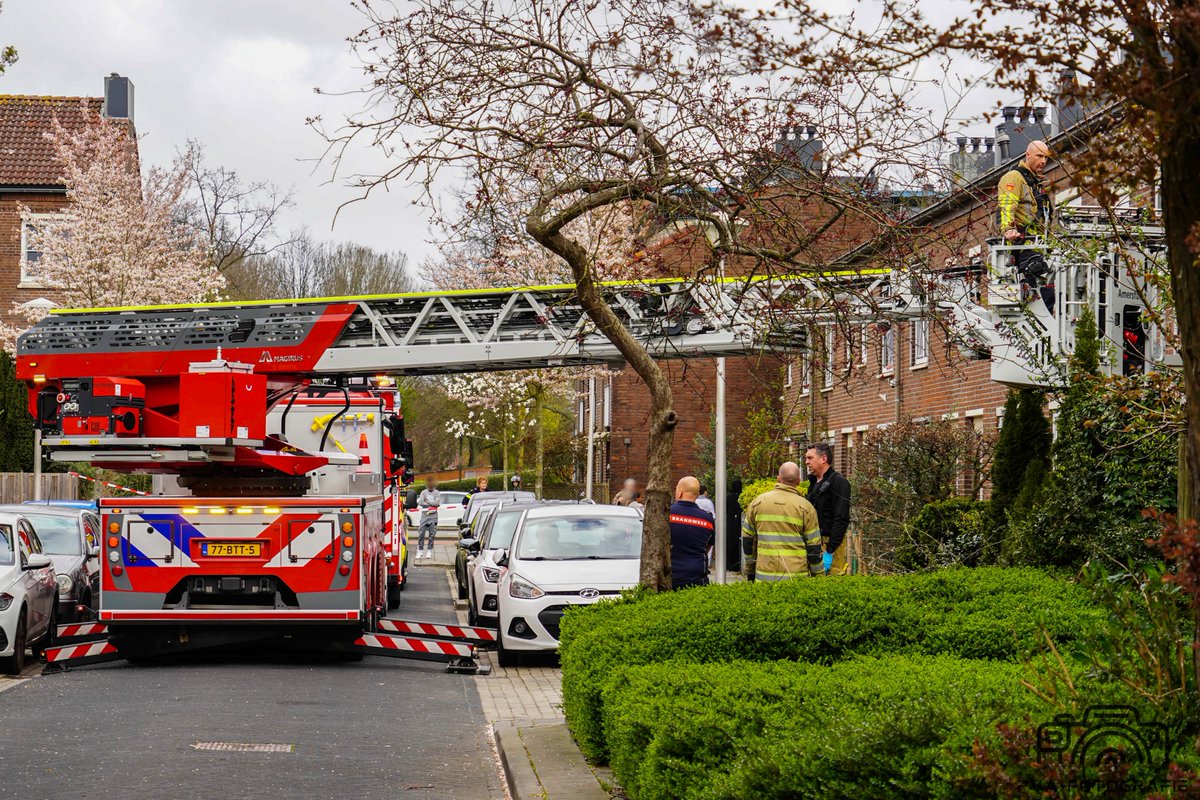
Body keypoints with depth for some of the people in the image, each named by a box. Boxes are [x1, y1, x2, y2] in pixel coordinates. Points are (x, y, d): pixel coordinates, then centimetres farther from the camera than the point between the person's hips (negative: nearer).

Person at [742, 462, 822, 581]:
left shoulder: (757, 502, 6)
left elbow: (748, 541, 12)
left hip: (764, 576, 2)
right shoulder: (806, 507, -2)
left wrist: (750, 572, 22)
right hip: (797, 576, -2)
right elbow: (814, 548, -1)